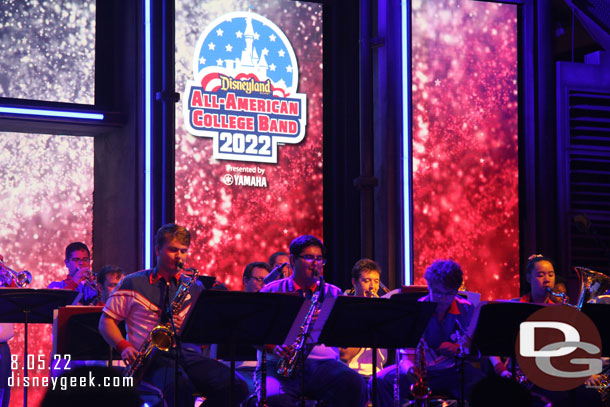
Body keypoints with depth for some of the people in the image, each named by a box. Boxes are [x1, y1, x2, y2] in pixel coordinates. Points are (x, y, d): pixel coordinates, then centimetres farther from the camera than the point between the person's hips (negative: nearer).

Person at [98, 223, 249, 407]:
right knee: (180, 387, -41)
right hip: (153, 357, -4)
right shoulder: (133, 283, 12)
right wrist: (124, 346, -7)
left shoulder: (195, 287, 20)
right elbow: (106, 322, 11)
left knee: (237, 387, -23)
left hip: (188, 354, 4)